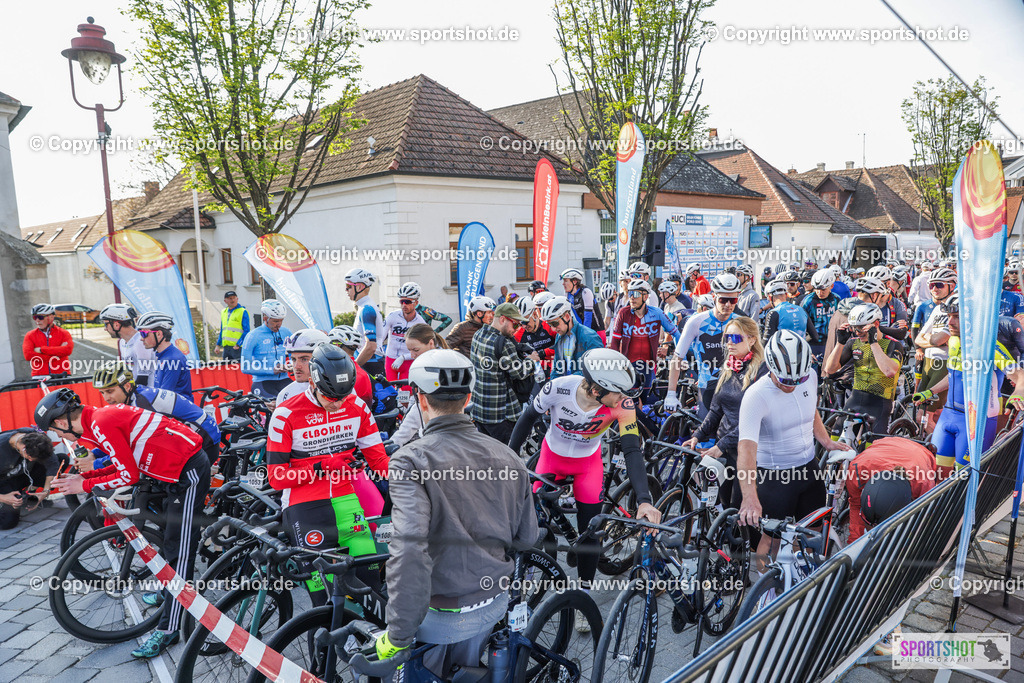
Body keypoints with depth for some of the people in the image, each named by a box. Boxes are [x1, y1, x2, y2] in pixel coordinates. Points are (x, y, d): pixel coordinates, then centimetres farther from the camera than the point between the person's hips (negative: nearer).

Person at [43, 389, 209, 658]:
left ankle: (168, 629, -2)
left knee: (177, 551, -7)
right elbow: (125, 464, 20)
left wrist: (85, 485, -3)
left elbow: (129, 476, -15)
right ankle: (169, 591, 44)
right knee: (170, 536, 26)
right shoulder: (102, 416, 14)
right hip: (184, 466, 11)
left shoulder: (102, 424, -16)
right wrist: (83, 476, 14)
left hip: (188, 471, -11)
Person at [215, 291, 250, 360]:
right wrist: (218, 345, 17)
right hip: (226, 347, 7)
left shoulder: (243, 312, -4)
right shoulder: (223, 312, 16)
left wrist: (238, 345, -17)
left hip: (237, 347, -7)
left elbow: (246, 331, -9)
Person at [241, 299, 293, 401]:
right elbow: (245, 368, -6)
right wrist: (271, 370, -16)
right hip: (262, 382, -4)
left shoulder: (286, 333, 9)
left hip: (283, 380, 4)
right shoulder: (253, 336, -4)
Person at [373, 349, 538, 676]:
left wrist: (398, 635, -24)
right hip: (494, 604, 5)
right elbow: (527, 537, 2)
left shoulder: (410, 460, -22)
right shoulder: (506, 457, -5)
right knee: (468, 672, 29)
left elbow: (408, 549, -32)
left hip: (441, 613, -4)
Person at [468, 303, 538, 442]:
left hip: (477, 408, 8)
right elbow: (519, 373, -14)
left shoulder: (477, 335, 4)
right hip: (499, 413, -8)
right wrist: (530, 360, 2)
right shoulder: (503, 344, -22)